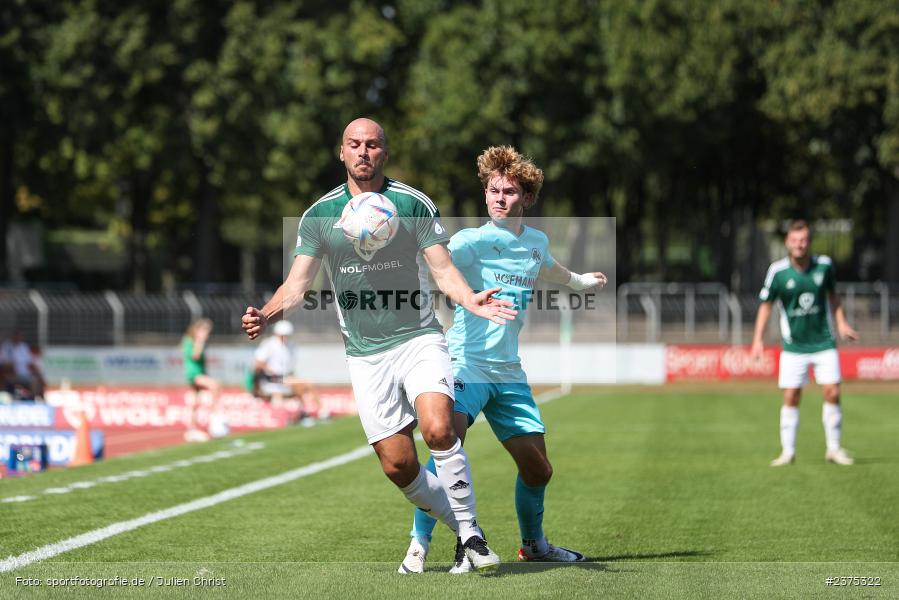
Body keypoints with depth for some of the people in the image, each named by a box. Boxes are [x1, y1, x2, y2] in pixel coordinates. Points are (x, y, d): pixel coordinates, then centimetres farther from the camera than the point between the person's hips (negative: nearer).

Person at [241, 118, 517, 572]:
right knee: (397, 465, -5)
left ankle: (469, 531, -10)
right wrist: (267, 315, -17)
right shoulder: (320, 215, 4)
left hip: (419, 338, -2)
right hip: (365, 354, 2)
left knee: (438, 429, -25)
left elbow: (444, 270, -2)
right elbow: (297, 283, 3)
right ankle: (462, 528, 17)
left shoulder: (414, 204, 0)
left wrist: (472, 301, -23)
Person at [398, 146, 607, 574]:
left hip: (508, 373, 6)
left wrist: (581, 280, 53)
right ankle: (419, 544, -22)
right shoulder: (472, 241, -9)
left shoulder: (536, 242, 10)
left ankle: (533, 543, 36)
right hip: (466, 364, -6)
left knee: (537, 469, 10)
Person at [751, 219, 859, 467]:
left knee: (832, 393, -5)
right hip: (794, 346, -1)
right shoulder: (778, 271, -10)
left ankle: (834, 449, 8)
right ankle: (788, 451, 9)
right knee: (791, 398, -2)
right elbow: (766, 304, 0)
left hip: (824, 342, 1)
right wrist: (758, 339, -5)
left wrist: (841, 323, 4)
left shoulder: (824, 265, -4)